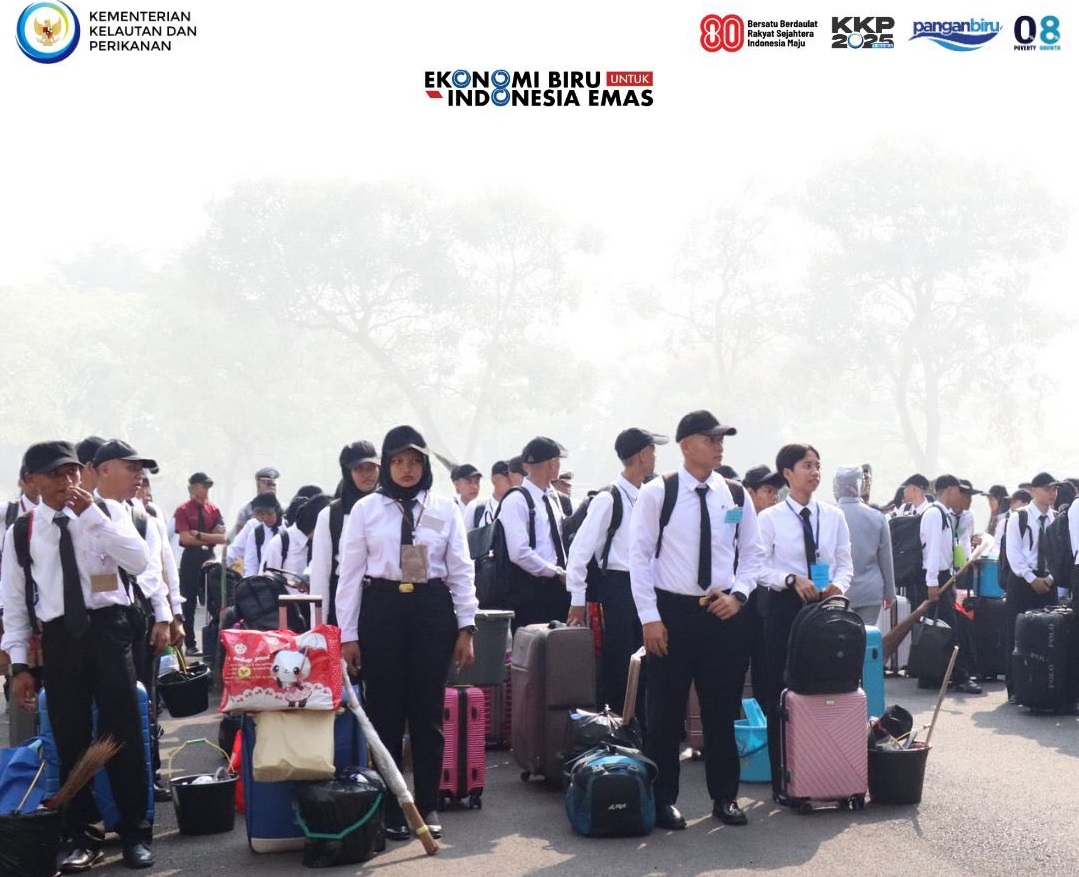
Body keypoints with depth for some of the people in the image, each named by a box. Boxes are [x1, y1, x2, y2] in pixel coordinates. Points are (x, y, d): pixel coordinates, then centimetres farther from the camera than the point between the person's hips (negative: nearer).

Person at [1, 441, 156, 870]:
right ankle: (84, 838, 21)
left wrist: (91, 515, -16)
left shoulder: (105, 514, 3)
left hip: (107, 628, -1)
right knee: (70, 739, 6)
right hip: (60, 637, 1)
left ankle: (135, 834, 15)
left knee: (123, 733, 2)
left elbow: (139, 562, -13)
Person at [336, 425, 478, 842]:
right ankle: (388, 808, 16)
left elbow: (461, 569, 6)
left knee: (428, 711, 7)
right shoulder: (366, 509, 3)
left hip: (432, 609, 1)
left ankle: (427, 806, 19)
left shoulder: (445, 509, 6)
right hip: (381, 608, -1)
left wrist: (466, 627, 0)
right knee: (385, 711, 4)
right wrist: (348, 635, -2)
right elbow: (350, 573, 2)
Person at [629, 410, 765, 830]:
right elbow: (640, 555, -6)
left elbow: (752, 554, 13)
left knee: (722, 711, 10)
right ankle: (664, 799, 15)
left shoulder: (735, 496, 5)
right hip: (671, 611, -3)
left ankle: (725, 796, 24)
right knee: (665, 712, 3)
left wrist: (738, 595, -4)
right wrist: (650, 617, -10)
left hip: (723, 613, 3)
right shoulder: (657, 493, -6)